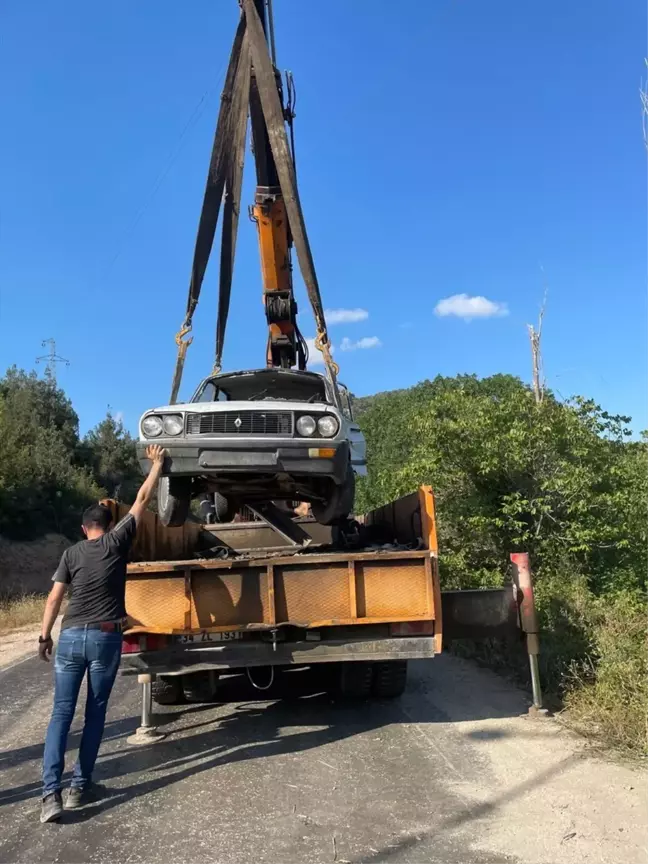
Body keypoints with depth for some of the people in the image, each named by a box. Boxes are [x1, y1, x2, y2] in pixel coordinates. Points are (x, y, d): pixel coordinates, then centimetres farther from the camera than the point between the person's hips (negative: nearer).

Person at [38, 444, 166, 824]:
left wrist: (45, 636, 13)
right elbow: (142, 500, 7)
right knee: (95, 714, 10)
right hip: (105, 637, -2)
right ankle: (80, 787, 13)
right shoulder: (118, 541, 2)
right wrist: (158, 462, 16)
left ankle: (51, 793, -3)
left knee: (61, 714, 5)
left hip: (71, 637, 2)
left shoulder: (72, 553, 8)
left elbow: (55, 597, 4)